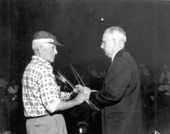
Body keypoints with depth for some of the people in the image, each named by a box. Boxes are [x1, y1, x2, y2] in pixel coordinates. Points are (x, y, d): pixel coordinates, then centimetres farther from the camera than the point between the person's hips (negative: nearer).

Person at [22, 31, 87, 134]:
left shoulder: (31, 67, 14)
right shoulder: (44, 69, -17)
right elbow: (52, 106, -23)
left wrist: (71, 94, 10)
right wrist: (76, 100, -11)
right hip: (48, 124, -10)